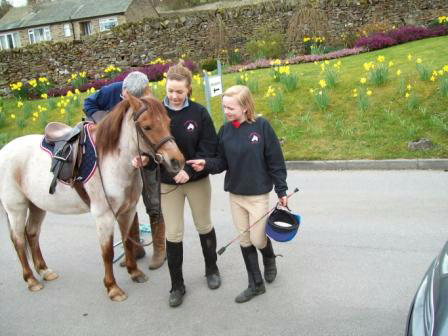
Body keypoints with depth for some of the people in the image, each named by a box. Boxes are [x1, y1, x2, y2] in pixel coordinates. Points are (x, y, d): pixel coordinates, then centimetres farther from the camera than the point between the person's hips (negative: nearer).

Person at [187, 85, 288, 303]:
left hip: (258, 195, -4)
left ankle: (270, 259, 39)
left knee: (257, 239, 3)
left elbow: (275, 162, -9)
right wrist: (206, 164, -17)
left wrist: (281, 191, -7)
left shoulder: (261, 126, -14)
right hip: (235, 195, 5)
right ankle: (256, 284, 27)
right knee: (244, 240, 11)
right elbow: (223, 162, 3)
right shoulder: (225, 131, -2)